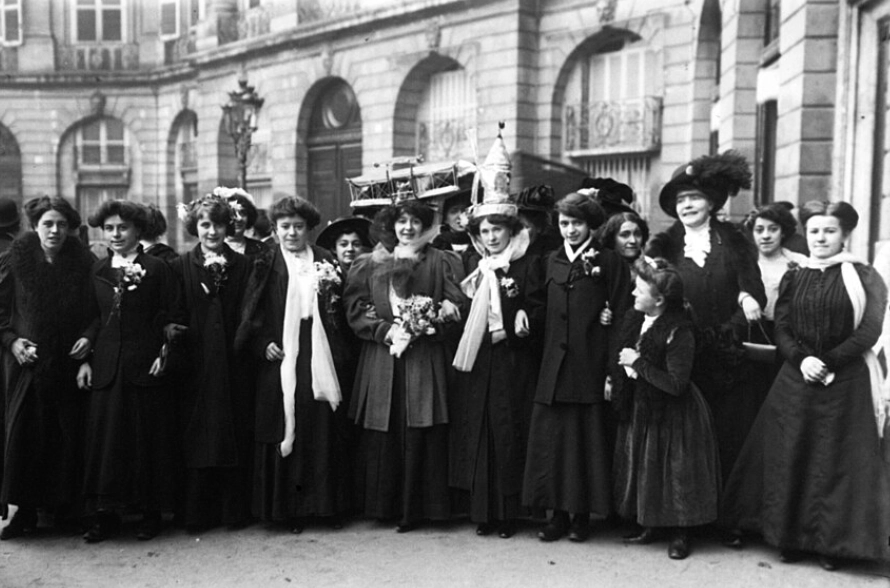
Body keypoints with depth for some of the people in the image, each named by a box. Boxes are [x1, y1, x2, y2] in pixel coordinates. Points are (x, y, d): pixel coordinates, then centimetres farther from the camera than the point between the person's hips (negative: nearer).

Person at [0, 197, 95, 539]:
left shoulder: (84, 263, 1)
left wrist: (89, 337, -9)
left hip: (70, 363, 0)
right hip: (28, 363, 0)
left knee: (69, 436, 4)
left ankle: (66, 506, 17)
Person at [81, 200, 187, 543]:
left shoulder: (157, 269, -2)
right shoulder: (97, 271, 10)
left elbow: (174, 319, -2)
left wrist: (165, 352, -11)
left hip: (146, 366, -3)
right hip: (107, 367, 4)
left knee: (149, 438, 3)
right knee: (105, 437, 4)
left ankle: (151, 512, 15)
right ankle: (105, 514, 14)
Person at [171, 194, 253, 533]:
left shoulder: (242, 266, 7)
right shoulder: (182, 266, 6)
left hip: (233, 364, 1)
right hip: (196, 362, 0)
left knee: (235, 437, 3)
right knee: (196, 438, 2)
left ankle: (235, 511, 13)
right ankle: (196, 514, 11)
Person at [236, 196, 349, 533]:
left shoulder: (326, 262, 11)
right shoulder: (266, 265, 6)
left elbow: (341, 313, 13)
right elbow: (251, 316, 4)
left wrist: (330, 295, -7)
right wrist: (264, 344, -9)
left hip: (319, 362, 1)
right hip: (280, 361, -1)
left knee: (322, 432, 2)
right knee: (284, 432, 0)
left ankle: (327, 504, 13)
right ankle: (289, 508, 10)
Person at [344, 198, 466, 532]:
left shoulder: (441, 263, 7)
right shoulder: (370, 264, 11)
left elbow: (457, 306, 0)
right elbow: (356, 310, 5)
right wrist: (387, 330, -9)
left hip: (425, 359, -2)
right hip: (381, 359, 2)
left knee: (419, 435, -2)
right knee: (382, 436, 3)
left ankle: (415, 507, 8)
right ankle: (384, 505, 15)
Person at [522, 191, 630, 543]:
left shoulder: (608, 261, 0)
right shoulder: (553, 261, 13)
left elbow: (619, 316, -5)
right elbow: (546, 312, 14)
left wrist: (613, 370, -12)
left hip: (589, 365, -4)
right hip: (553, 366, 4)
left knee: (587, 439, 3)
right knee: (551, 438, 4)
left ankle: (583, 516, 15)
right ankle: (558, 514, 14)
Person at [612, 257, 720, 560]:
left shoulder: (679, 333, -24)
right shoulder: (634, 320, -2)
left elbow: (675, 384, -29)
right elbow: (623, 358, 16)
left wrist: (639, 363, -24)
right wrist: (617, 379, -3)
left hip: (673, 414, -7)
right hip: (641, 407, 8)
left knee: (675, 470, 2)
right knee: (644, 467, 15)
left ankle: (679, 534, 17)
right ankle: (651, 525, 30)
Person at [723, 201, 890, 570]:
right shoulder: (793, 279, 10)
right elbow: (781, 330, 4)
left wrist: (826, 362, -15)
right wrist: (802, 359, -14)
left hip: (846, 383, -3)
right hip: (796, 381, 3)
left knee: (838, 461, 0)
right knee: (790, 458, 4)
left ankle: (833, 543, 13)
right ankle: (792, 538, 15)